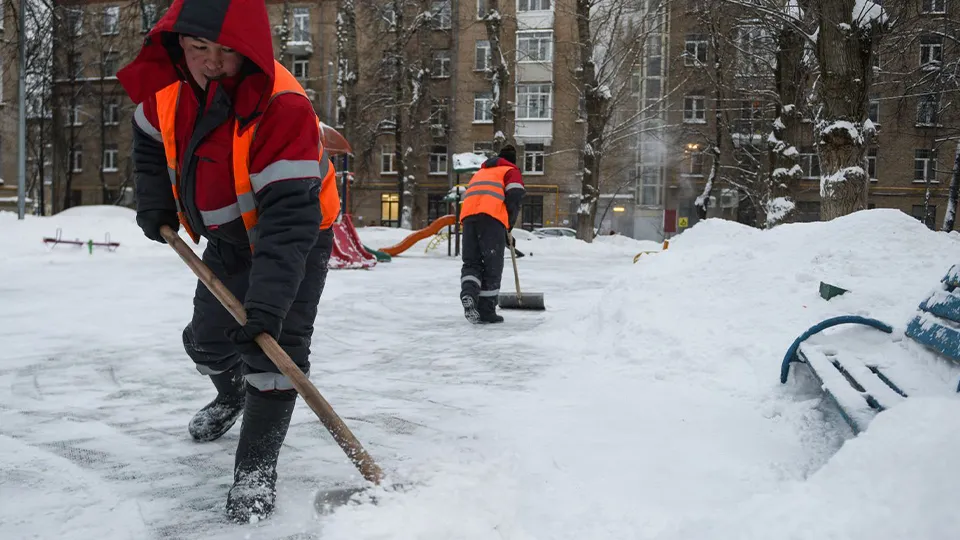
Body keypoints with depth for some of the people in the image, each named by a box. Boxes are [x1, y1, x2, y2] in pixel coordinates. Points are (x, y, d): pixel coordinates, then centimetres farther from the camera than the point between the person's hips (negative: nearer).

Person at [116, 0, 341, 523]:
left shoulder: (283, 107, -37)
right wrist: (154, 204, 2)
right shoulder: (166, 84, -15)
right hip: (228, 235, 7)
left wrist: (267, 302, -46)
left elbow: (289, 216, -41)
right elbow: (151, 138, 9)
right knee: (207, 337, 17)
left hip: (297, 237, -6)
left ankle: (256, 468, -2)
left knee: (275, 345, -17)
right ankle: (230, 395, 51)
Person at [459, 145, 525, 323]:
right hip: (492, 217, -5)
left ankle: (468, 294, -19)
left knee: (471, 262, 9)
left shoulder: (480, 172, 37)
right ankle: (486, 311, 1)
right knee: (492, 266, 1)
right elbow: (514, 197, 0)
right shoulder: (511, 171, 19)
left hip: (468, 215, 5)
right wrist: (509, 225, 13)